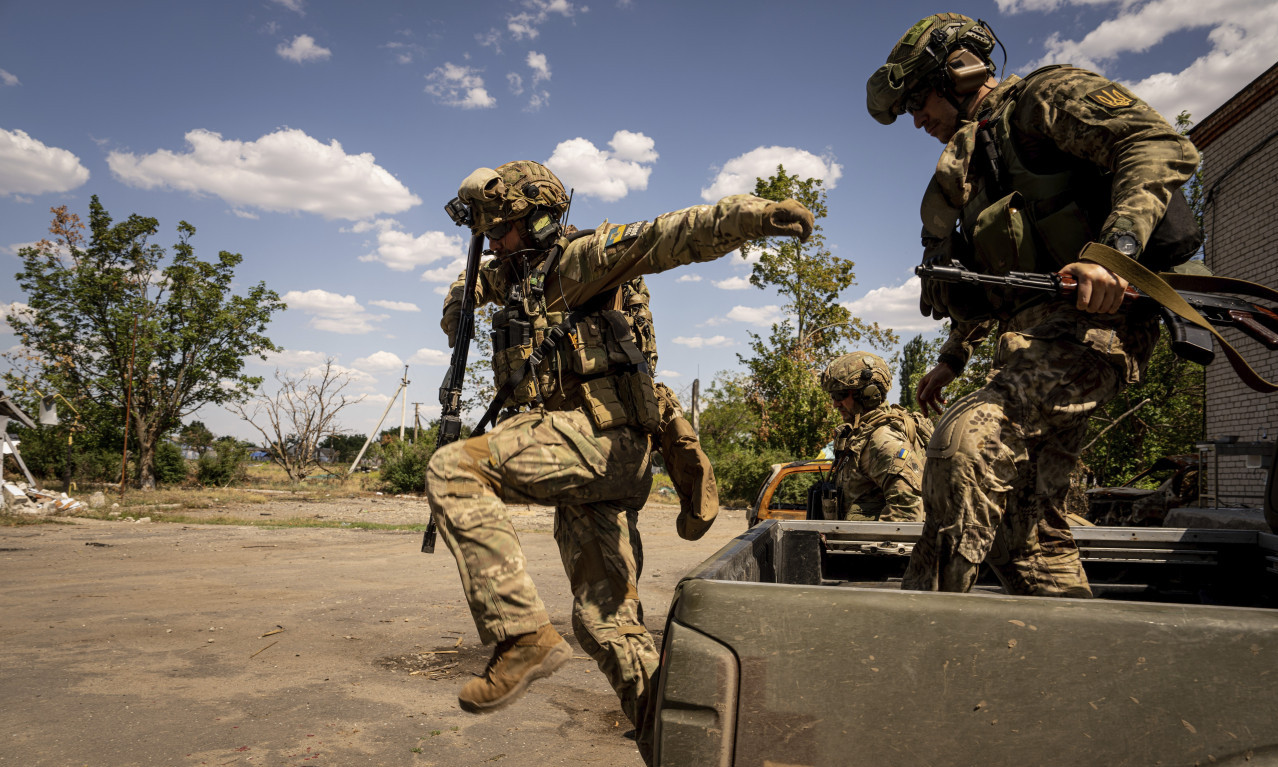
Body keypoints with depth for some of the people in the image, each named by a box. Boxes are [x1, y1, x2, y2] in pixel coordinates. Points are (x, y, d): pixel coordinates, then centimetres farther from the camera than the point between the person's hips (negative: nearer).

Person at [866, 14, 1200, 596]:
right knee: (1025, 528, 6)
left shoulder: (1045, 97, 3)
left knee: (965, 441, -30)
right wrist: (952, 357, 32)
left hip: (1090, 319, -10)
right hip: (1032, 339, 10)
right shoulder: (977, 152, 28)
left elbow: (1162, 146, -14)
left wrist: (1112, 249, -28)